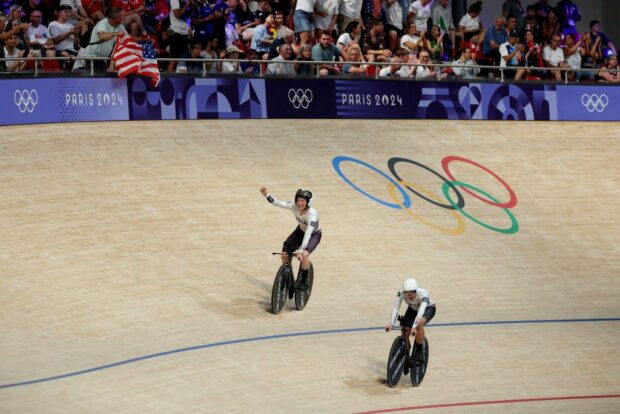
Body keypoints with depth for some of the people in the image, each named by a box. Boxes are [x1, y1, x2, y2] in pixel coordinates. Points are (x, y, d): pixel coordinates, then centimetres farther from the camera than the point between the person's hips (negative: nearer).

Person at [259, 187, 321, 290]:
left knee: (304, 254, -30)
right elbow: (279, 203, -22)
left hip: (314, 234, -5)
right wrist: (267, 195, -37)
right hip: (300, 230, 5)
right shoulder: (295, 206, -23)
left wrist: (301, 250, -52)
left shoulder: (312, 214, -37)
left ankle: (304, 280, -6)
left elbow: (308, 233, -45)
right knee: (284, 253, -11)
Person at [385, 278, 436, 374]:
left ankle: (419, 351, -15)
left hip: (428, 309, -4)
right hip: (413, 309, 4)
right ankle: (406, 359, 13)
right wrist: (391, 324, -45)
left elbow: (421, 311, -49)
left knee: (419, 325, -34)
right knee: (405, 334, -9)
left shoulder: (423, 294, -40)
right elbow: (396, 308, -33)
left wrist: (414, 327, -61)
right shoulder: (401, 292, -30)